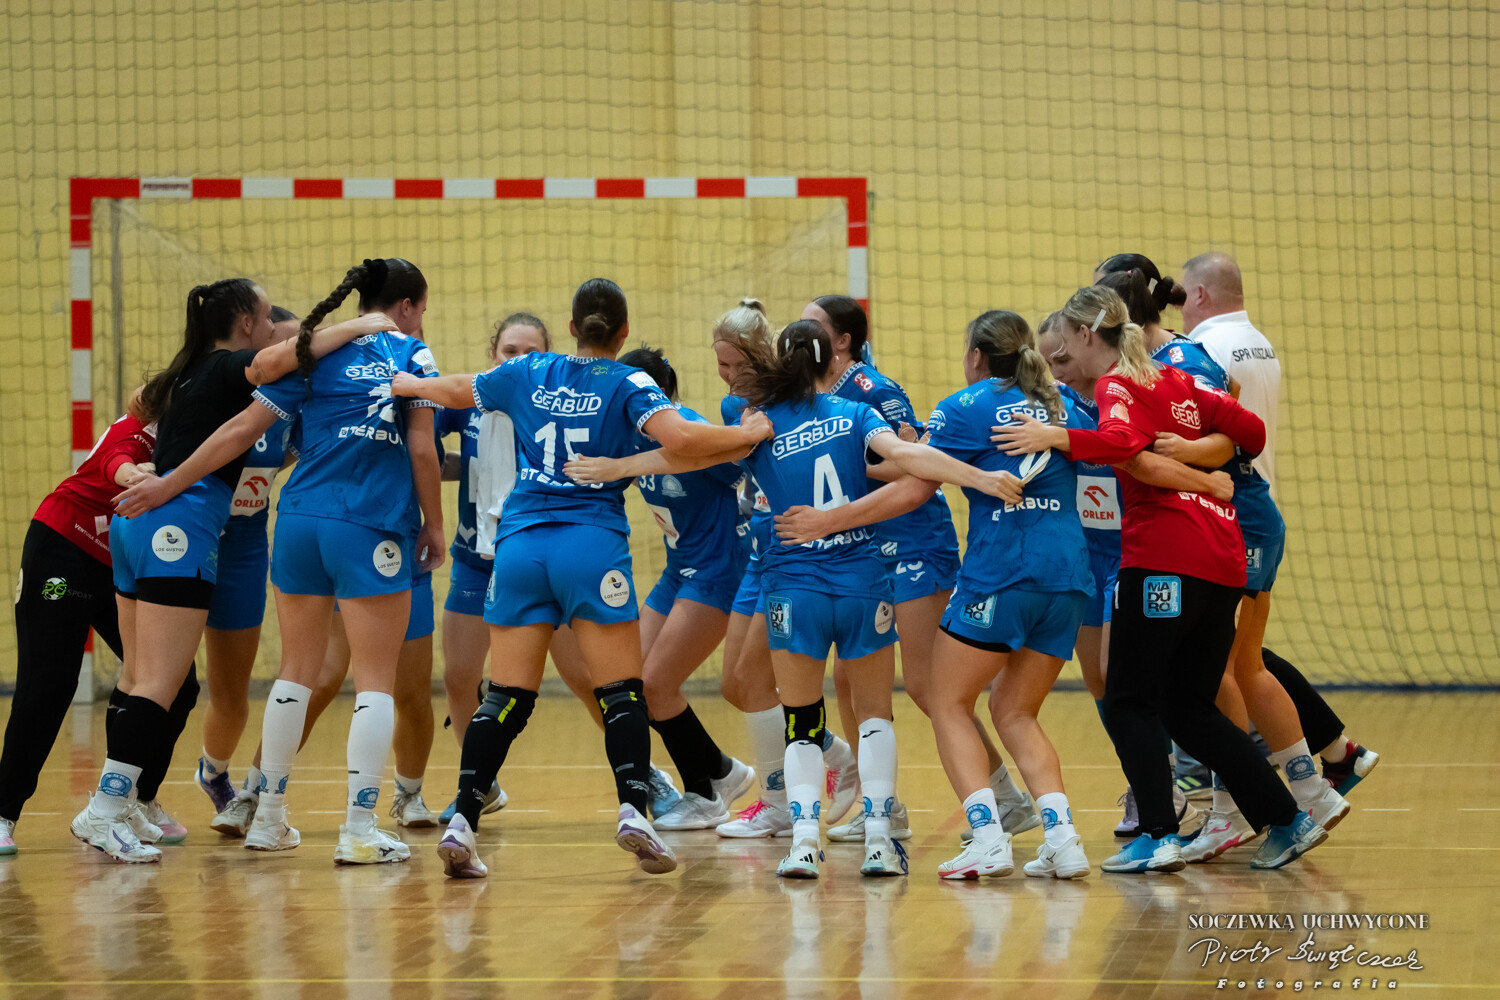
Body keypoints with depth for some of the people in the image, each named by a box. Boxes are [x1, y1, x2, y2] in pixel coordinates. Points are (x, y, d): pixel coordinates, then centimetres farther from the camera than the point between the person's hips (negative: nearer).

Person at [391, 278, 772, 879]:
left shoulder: (529, 374, 13)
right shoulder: (626, 384, 0)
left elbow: (454, 391, 28)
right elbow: (680, 438, -16)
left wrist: (404, 383, 48)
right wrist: (745, 435, -1)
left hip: (520, 543, 4)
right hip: (592, 546, -4)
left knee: (506, 699, 4)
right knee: (621, 691, 0)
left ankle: (462, 823, -6)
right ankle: (633, 811, -15)